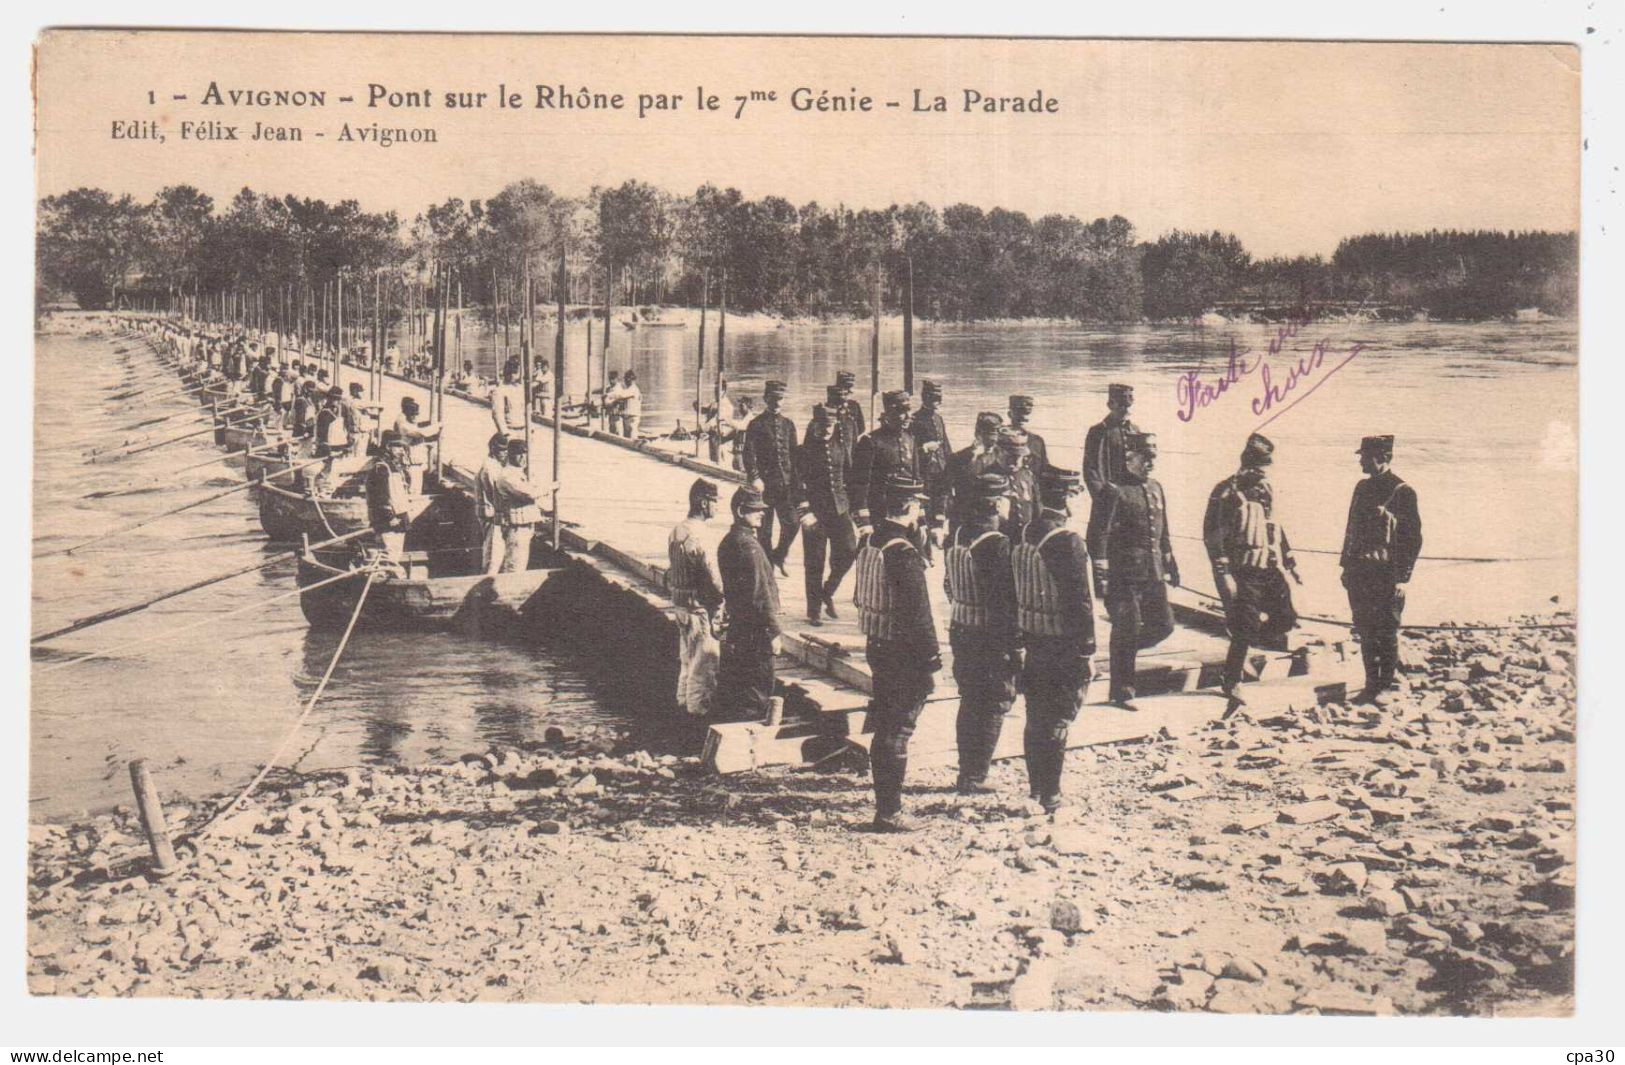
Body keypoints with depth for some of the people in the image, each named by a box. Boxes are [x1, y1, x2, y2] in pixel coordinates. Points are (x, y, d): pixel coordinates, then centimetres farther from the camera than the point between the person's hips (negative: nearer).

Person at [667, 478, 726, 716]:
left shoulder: (677, 530, 7)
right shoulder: (697, 535, -23)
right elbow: (712, 576, -22)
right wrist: (721, 598, -10)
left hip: (680, 601, 10)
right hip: (699, 606, -10)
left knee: (687, 655, 22)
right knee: (704, 658, 2)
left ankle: (684, 698, 34)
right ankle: (699, 706, 9)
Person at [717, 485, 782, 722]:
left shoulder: (727, 542, 11)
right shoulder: (749, 545, -19)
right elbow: (761, 593, -20)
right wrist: (773, 632, -17)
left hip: (733, 628, 10)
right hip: (754, 631, -10)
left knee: (730, 689, 17)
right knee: (757, 694, -2)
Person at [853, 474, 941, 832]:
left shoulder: (868, 544, 5)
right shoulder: (904, 554, -23)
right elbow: (918, 616, -23)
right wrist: (932, 663, -17)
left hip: (876, 648, 9)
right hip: (903, 654, -9)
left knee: (883, 730, 22)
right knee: (896, 735, -1)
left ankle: (884, 800, 36)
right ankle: (889, 813, 5)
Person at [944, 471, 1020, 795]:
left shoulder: (956, 536, 3)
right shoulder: (998, 544, -21)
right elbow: (1007, 600, -21)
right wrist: (1016, 646, -16)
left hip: (960, 632, 8)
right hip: (991, 638, -7)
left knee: (969, 703, 18)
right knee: (993, 707, 4)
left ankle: (967, 772, 25)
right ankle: (974, 778, 6)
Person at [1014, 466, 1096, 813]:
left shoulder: (1025, 535, 4)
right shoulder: (1067, 541, -20)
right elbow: (1079, 603, -21)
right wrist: (1086, 653, -15)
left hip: (1033, 643, 7)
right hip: (1063, 647, -7)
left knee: (1036, 719, 17)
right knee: (1057, 723, 1)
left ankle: (1035, 788, 27)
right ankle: (1050, 797, 6)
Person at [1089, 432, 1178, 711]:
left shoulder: (1156, 489, 14)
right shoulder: (1116, 492, -10)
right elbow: (1101, 534, -13)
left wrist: (1170, 563, 23)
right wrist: (1101, 574, -17)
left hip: (1153, 573, 7)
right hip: (1125, 575, -7)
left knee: (1163, 625, 7)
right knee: (1126, 630, -3)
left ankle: (1125, 650, 31)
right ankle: (1122, 692, 8)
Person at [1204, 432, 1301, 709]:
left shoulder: (1266, 491, 13)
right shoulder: (1227, 493, -10)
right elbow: (1213, 536, -14)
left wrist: (1290, 561, 23)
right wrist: (1223, 574, -19)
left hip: (1269, 569, 7)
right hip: (1243, 572, -7)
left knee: (1285, 619, 4)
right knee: (1245, 628, -8)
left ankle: (1246, 645, 29)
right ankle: (1230, 682, 4)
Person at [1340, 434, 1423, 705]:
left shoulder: (1402, 492, -8)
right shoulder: (1362, 488, 13)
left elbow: (1414, 537, -8)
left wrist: (1403, 577, -12)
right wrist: (1346, 565, 16)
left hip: (1387, 575, -6)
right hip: (1360, 572, 6)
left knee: (1385, 632, 0)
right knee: (1365, 631, 10)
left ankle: (1384, 685, 10)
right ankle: (1373, 683, 19)